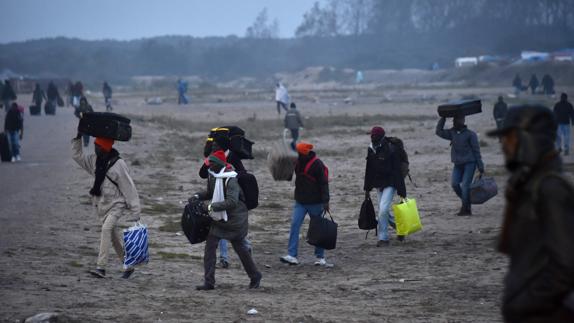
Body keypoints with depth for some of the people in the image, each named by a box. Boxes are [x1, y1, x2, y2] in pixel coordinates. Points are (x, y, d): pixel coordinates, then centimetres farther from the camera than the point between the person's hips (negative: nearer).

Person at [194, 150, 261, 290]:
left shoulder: (230, 180, -24)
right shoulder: (212, 175, 2)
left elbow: (232, 202, -35)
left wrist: (212, 207, -37)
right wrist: (198, 196, 1)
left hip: (235, 220, -7)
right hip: (218, 220, 7)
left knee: (241, 249, 8)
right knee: (210, 246, -6)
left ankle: (255, 277, 30)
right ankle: (209, 282, -4)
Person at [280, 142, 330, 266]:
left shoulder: (317, 164, -14)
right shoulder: (298, 162, 6)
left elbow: (324, 183, -14)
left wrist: (325, 201, -19)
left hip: (315, 203, -5)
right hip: (300, 202, 5)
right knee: (294, 225, -8)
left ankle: (320, 257, 17)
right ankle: (292, 256, -12)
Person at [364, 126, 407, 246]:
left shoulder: (391, 150, -16)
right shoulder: (371, 150, 4)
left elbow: (397, 171, -16)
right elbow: (369, 170, 13)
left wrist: (401, 190, -17)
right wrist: (367, 188, 13)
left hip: (390, 184, -7)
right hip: (379, 185, 7)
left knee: (383, 209, -15)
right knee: (384, 212, 10)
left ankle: (383, 238, -5)